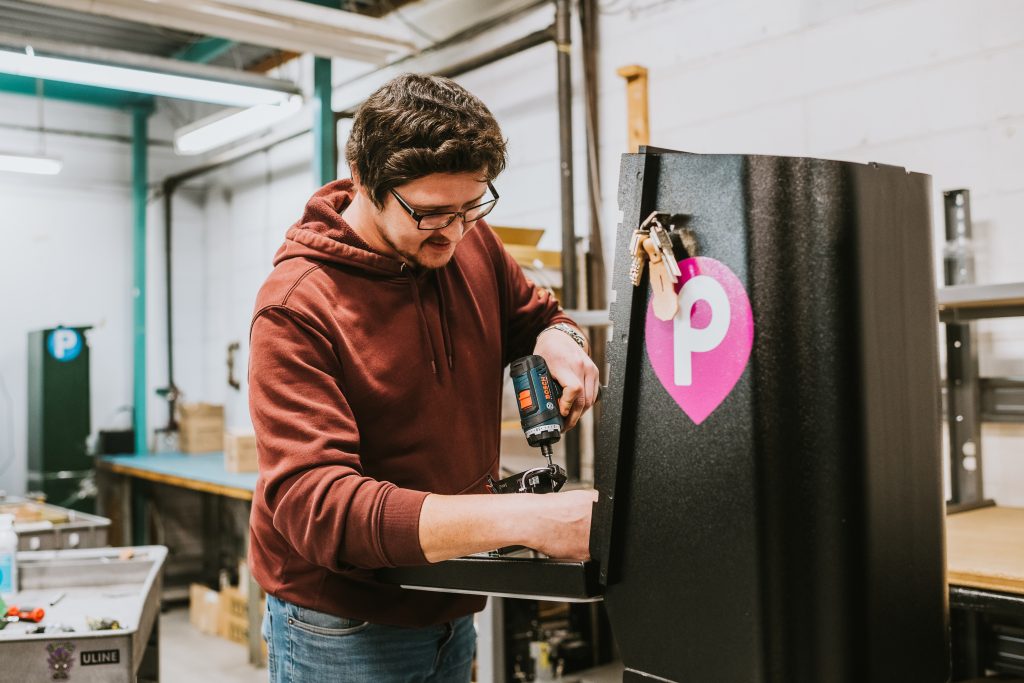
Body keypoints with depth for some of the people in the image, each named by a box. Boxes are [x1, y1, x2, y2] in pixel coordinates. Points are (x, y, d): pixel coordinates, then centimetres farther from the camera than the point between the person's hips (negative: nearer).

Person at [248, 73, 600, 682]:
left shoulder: (471, 241, -5)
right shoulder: (297, 308, -23)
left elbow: (535, 313, 13)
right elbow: (313, 503, -31)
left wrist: (558, 338, -13)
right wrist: (525, 519, -40)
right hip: (343, 630, -5)